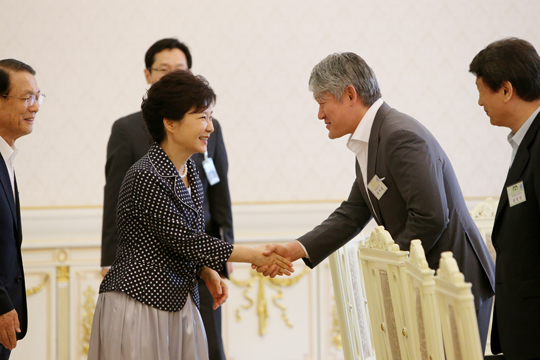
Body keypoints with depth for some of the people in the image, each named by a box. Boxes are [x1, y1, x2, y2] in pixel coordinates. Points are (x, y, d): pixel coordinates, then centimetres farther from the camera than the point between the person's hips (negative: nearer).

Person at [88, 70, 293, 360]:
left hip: (178, 304, 8)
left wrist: (207, 271, 3)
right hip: (138, 302, -8)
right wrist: (254, 255, -15)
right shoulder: (146, 176, -17)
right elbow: (183, 239, -18)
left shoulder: (189, 171, 11)